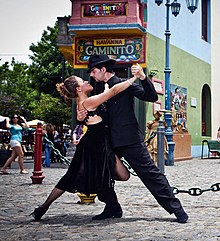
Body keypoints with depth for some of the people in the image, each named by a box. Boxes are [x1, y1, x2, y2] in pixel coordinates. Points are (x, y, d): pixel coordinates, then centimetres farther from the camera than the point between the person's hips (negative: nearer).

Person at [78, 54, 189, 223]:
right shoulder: (99, 90, 15)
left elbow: (152, 97, -11)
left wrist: (143, 78, -26)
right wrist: (81, 117, -4)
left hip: (130, 140, -6)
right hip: (110, 142, 7)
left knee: (150, 174, -5)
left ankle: (175, 208, 1)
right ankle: (112, 208, 20)